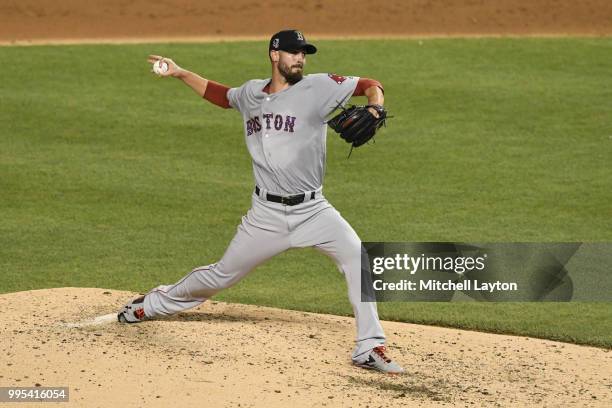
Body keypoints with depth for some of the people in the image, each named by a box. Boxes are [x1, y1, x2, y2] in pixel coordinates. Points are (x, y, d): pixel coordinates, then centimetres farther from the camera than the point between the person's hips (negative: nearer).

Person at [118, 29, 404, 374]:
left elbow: (370, 86, -7)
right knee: (222, 275, 12)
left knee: (357, 258, -25)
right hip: (267, 214, 2)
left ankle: (370, 349, -18)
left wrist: (374, 110, -28)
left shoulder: (317, 87, -5)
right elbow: (222, 95, 29)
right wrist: (180, 73, 25)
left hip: (312, 210, -2)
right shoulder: (251, 93, 7)